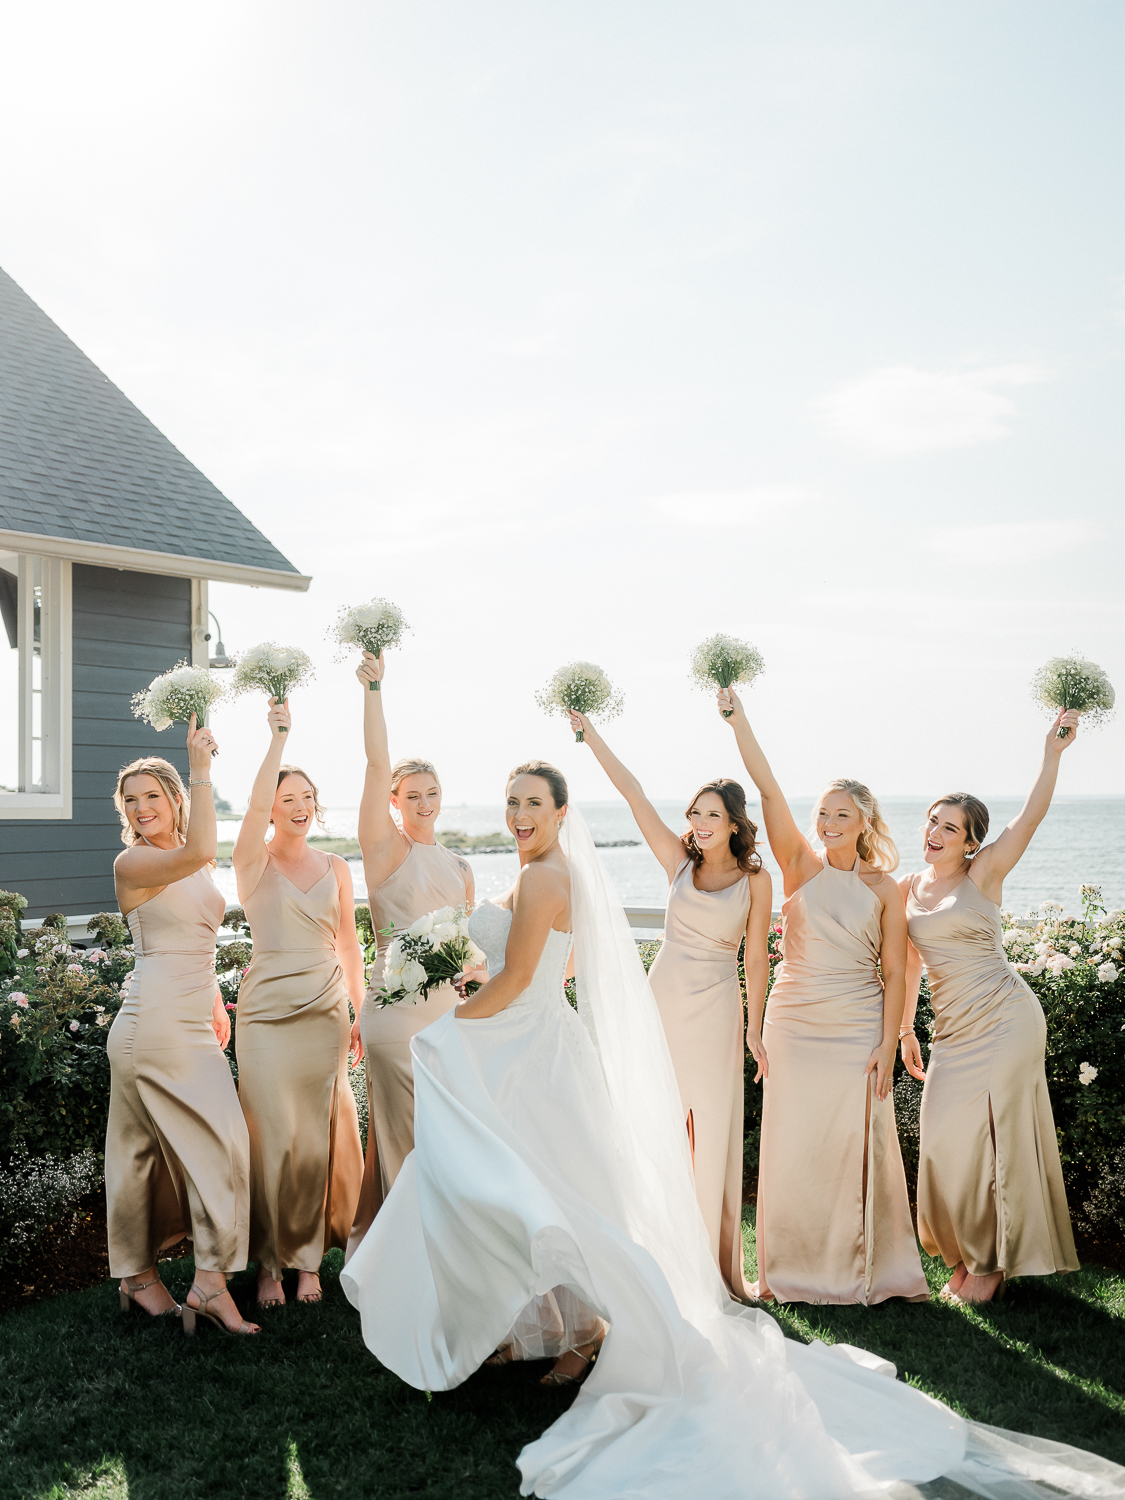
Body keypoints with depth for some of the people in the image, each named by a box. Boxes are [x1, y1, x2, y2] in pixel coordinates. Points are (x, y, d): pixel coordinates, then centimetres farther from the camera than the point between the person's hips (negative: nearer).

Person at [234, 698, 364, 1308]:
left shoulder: (335, 867, 9)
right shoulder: (254, 863, -1)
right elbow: (256, 804, -20)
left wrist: (361, 1009, 10)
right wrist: (279, 737, -24)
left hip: (325, 1012, 3)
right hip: (267, 1012, -2)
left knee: (316, 1137, 6)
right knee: (272, 1136, -1)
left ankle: (309, 1257, 19)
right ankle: (270, 1262, 12)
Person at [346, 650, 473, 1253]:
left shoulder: (458, 867, 14)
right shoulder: (385, 848, -2)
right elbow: (377, 763, -13)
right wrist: (373, 689, -20)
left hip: (450, 1008, 6)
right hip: (397, 1008, -6)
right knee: (400, 1136, 0)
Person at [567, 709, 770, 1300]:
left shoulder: (755, 879, -2)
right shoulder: (679, 860, 1)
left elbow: (755, 957, 1)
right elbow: (631, 792, -3)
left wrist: (754, 1030, 2)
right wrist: (589, 733, -7)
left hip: (717, 1007, -2)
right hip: (664, 996, 2)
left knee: (716, 1129, 4)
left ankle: (720, 1262, 15)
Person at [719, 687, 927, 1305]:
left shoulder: (882, 886, 1)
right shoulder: (801, 864, 1)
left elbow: (894, 972, 0)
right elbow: (768, 791, -10)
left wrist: (888, 1044, -7)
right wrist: (738, 722, -18)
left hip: (858, 1030, -1)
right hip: (794, 1022, 1)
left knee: (860, 1144, 4)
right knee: (791, 1143, 6)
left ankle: (871, 1267, 20)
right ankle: (790, 1267, 20)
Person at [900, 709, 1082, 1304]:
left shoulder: (982, 875, -4)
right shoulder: (909, 887, 9)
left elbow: (1030, 817, -16)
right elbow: (910, 964, 17)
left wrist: (1052, 754, -26)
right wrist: (905, 1030, 19)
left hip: (1004, 1019, -5)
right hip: (953, 1030, 5)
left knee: (991, 1137, -2)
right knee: (947, 1141, 5)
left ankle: (991, 1262, 14)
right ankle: (966, 1256, 23)